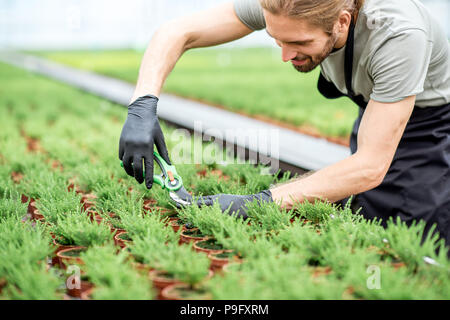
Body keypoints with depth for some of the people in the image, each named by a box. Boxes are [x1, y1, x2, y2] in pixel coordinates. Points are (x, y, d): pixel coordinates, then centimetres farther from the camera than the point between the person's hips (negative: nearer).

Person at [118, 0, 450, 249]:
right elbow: (177, 33, -20)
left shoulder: (400, 34, -40)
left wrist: (257, 202, -43)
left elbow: (370, 167, -39)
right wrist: (143, 106, -37)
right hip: (373, 113, 5)